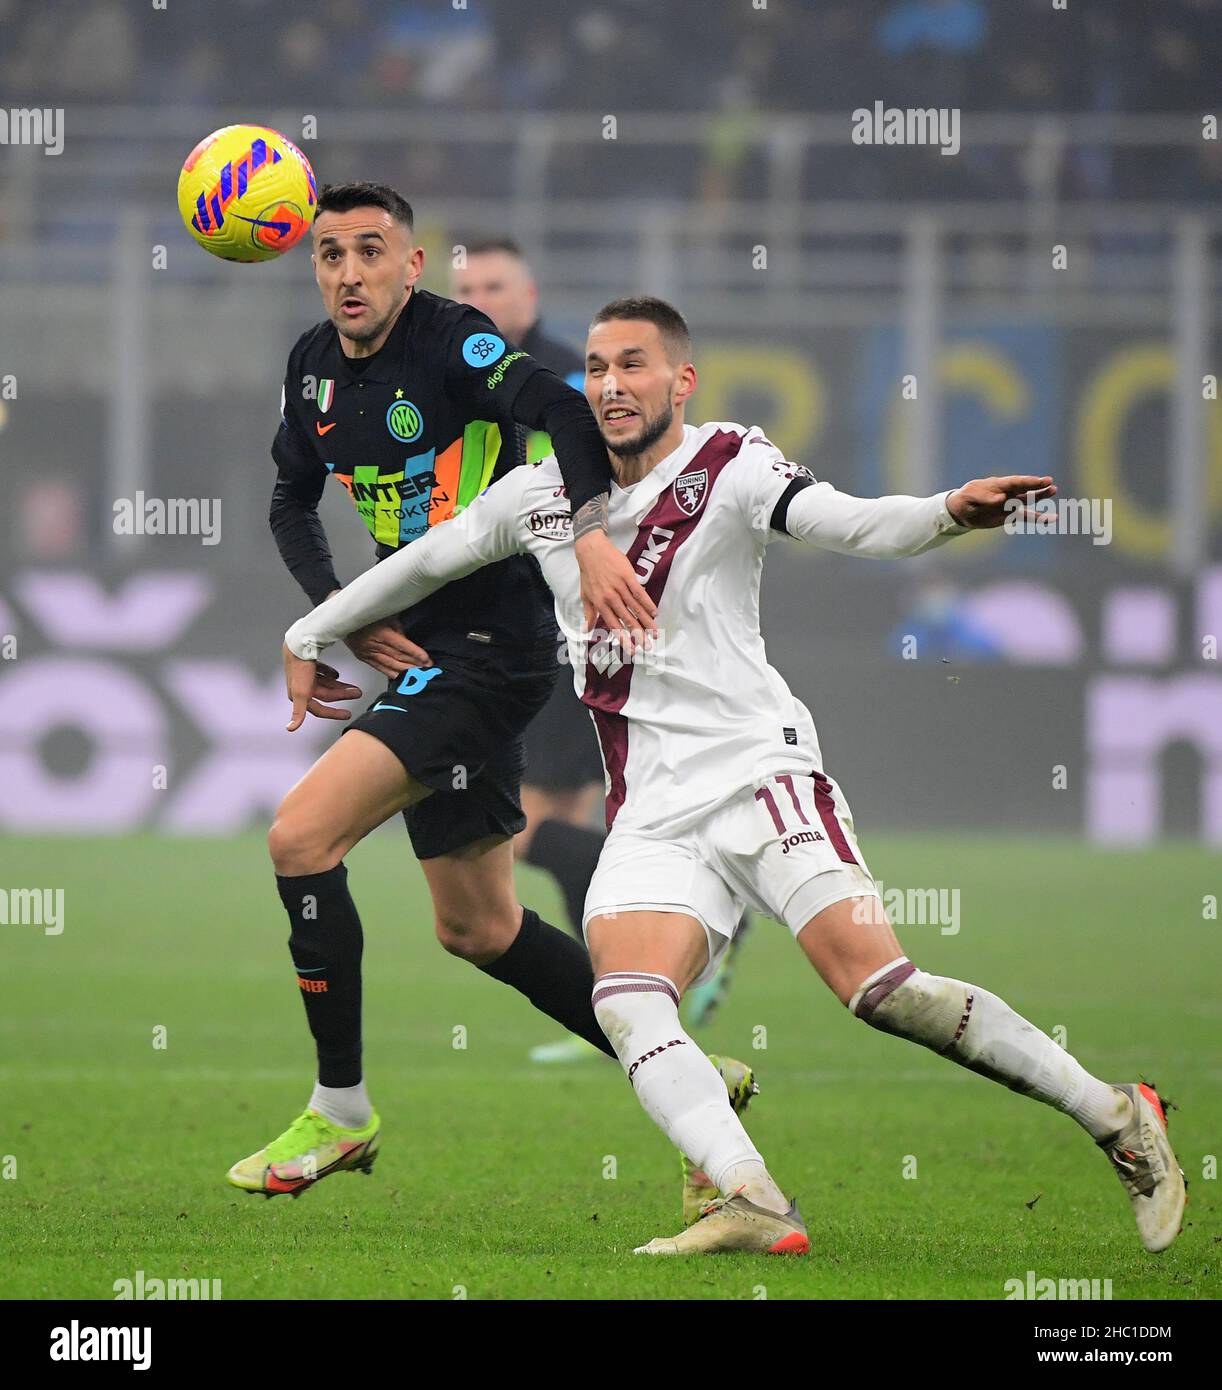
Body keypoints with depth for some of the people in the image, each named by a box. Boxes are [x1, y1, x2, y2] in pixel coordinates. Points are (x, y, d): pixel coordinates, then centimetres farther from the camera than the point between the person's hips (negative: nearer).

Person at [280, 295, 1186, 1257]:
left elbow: (849, 523, -20)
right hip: (654, 815, 5)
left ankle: (1115, 1117, -6)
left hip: (757, 771, -5)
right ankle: (754, 1206, -37)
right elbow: (428, 562, 28)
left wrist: (946, 514, -41)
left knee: (879, 985, -20)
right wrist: (308, 635, 35)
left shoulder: (729, 469, -3)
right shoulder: (544, 492, 13)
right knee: (626, 1002, -23)